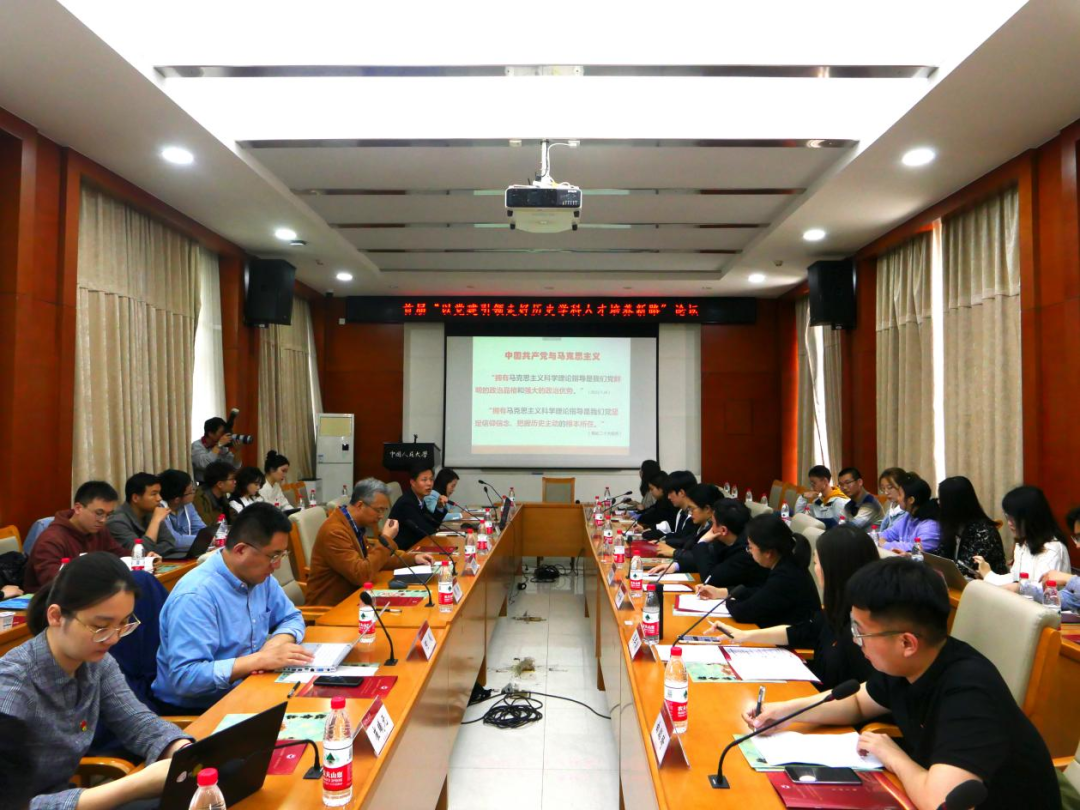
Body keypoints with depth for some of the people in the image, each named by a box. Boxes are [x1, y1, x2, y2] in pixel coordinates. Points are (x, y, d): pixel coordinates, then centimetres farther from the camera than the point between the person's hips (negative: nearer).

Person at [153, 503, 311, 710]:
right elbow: (185, 677, -28)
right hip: (197, 709, -7)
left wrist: (279, 641, -10)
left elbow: (292, 617, 12)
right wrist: (261, 659, -29)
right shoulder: (195, 596, -23)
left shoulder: (260, 577, 0)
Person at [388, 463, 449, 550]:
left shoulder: (419, 500, 5)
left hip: (412, 546, 8)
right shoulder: (406, 503, -20)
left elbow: (433, 525, 10)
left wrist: (440, 507, -4)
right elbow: (427, 531, -21)